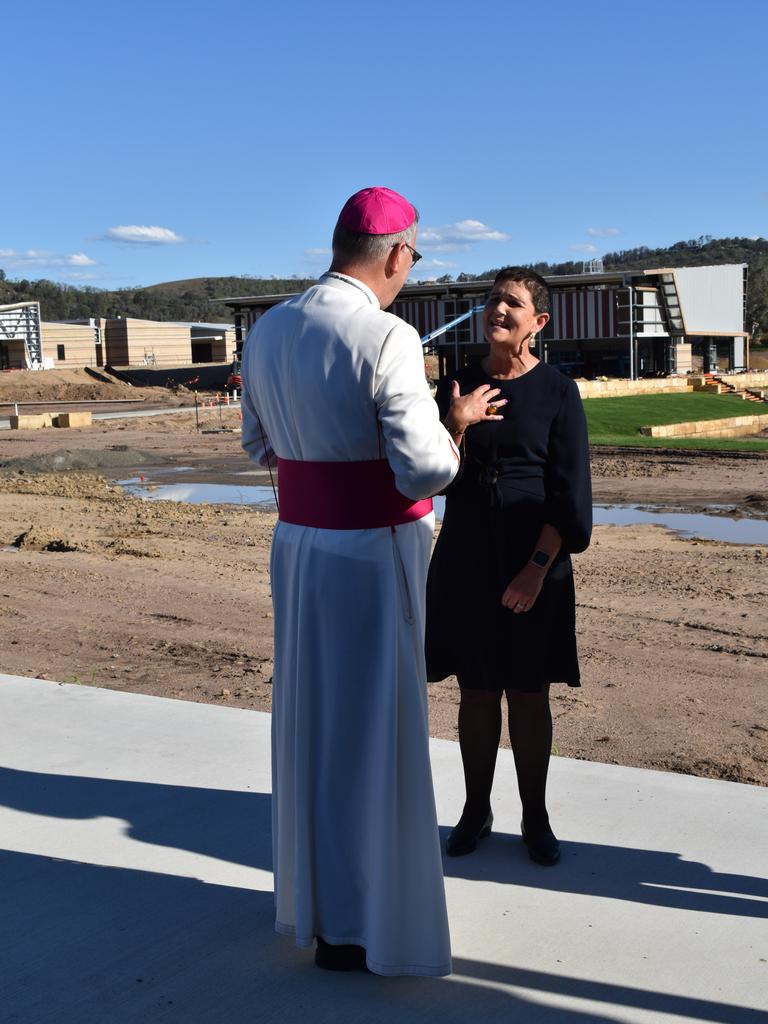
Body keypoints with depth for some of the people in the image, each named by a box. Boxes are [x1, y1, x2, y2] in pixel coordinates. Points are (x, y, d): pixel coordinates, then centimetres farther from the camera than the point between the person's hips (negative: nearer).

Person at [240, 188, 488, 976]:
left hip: (298, 544, 7)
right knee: (371, 732, 4)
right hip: (372, 551, -7)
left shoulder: (269, 330, 6)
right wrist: (451, 433, -1)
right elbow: (424, 470, -21)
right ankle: (354, 925, 17)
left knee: (309, 720, 18)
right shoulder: (387, 338, -17)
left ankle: (308, 895, 35)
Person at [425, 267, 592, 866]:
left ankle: (535, 817, 24)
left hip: (534, 564, -2)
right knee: (476, 692, 11)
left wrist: (538, 568, -15)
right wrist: (456, 425, -15)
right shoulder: (458, 389, 4)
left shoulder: (558, 393, -4)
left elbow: (569, 494, -7)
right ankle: (477, 810, 27)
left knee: (529, 694, 7)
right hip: (465, 562, 3)